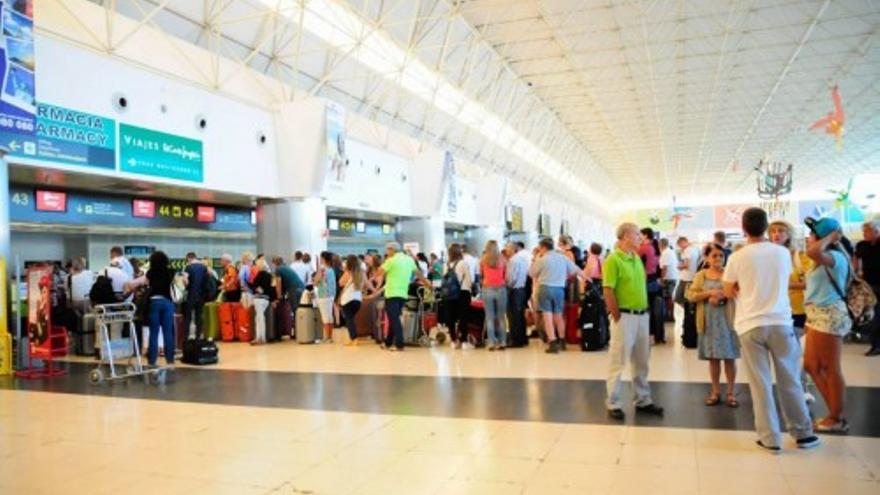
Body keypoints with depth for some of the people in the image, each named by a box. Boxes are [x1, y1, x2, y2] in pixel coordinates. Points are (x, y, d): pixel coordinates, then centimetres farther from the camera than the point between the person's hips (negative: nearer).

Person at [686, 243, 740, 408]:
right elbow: (691, 295, -1)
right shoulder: (700, 275, 6)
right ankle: (716, 392, 18)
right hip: (709, 321, 2)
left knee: (729, 357, 3)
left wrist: (723, 296, -20)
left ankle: (731, 392, 13)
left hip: (727, 320, -1)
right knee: (713, 358, 7)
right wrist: (709, 293, -14)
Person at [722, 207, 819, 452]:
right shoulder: (783, 253, 2)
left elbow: (729, 293, 3)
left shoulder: (737, 257, -7)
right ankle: (803, 433, 24)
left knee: (761, 384, 4)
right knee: (789, 380, 13)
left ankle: (770, 438, 9)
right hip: (780, 322, 2)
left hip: (751, 325, -2)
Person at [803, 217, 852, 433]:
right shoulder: (823, 260, 14)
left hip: (829, 315, -10)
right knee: (811, 366, 14)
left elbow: (813, 252, -37)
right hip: (818, 315, 10)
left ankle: (837, 419, 12)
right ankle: (834, 412, 25)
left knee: (830, 369, 0)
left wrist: (830, 237, -21)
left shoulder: (835, 257, -17)